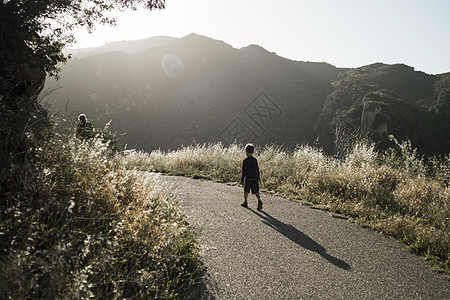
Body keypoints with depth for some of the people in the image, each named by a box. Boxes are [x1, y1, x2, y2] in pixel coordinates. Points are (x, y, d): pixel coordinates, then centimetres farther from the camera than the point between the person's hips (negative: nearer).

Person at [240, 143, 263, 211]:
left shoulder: (245, 161, -8)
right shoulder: (255, 160, 5)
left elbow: (244, 171, -8)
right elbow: (257, 169, 10)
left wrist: (242, 180, -3)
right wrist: (258, 178, 19)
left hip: (248, 178, -3)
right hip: (255, 178, 3)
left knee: (246, 190, 15)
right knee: (256, 191, 3)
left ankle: (245, 202, 24)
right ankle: (259, 201, -19)